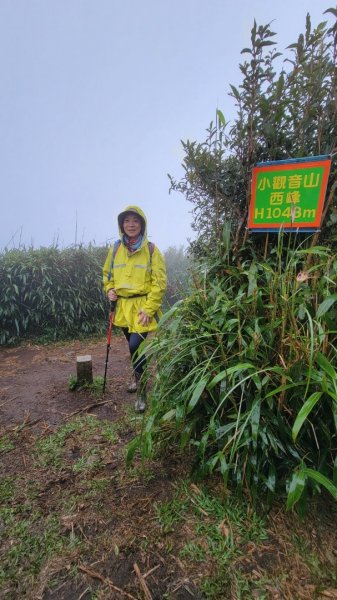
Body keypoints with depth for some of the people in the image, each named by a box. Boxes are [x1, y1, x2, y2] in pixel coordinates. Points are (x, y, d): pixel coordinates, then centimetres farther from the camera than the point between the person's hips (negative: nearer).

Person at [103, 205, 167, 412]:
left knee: (135, 345, -15)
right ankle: (139, 378, 41)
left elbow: (160, 282, -9)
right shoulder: (116, 248, 6)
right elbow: (108, 274, 19)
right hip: (123, 306, 5)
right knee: (134, 346, 17)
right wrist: (109, 289, 0)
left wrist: (149, 309, -15)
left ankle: (142, 391, 4)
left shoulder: (151, 249, -7)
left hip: (143, 307, -5)